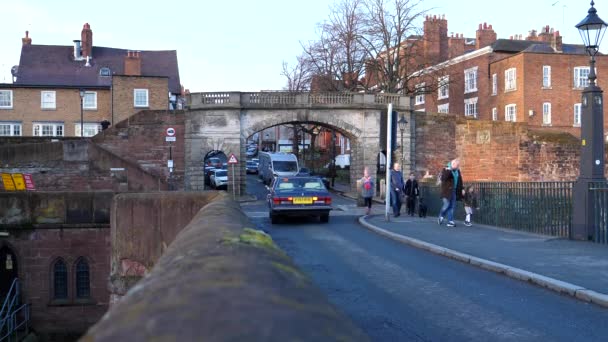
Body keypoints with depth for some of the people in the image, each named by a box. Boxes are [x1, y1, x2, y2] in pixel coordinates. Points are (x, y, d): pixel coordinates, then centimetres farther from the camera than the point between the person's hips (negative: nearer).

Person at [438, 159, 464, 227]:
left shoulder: (457, 171, 12)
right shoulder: (446, 169, -8)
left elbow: (460, 181, 20)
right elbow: (443, 178, -23)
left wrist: (461, 189, 13)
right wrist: (448, 171, -31)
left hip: (454, 191, 6)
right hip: (447, 191, -6)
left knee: (452, 206, 3)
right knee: (446, 205, -10)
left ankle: (450, 221, 5)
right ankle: (441, 217, 15)